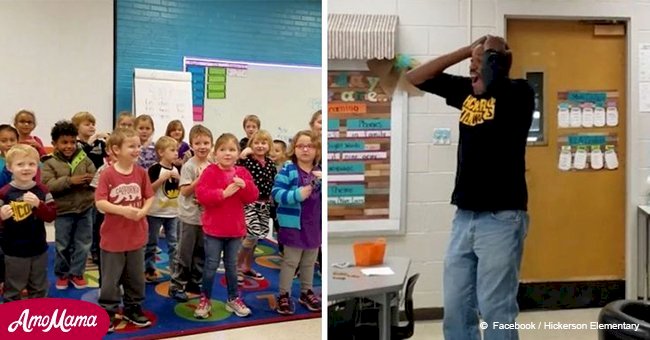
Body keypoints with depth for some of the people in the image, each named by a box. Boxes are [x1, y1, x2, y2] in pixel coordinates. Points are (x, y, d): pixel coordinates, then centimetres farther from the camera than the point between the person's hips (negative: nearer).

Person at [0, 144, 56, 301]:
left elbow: (51, 216, -8)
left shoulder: (42, 190, -3)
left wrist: (39, 204, -25)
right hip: (14, 252, -3)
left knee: (39, 289, 19)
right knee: (13, 290, 11)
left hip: (39, 249, 3)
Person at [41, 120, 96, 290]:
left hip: (85, 209, 2)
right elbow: (48, 185, -17)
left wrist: (88, 180, -24)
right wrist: (70, 181, -26)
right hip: (63, 211, -2)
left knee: (83, 244, 10)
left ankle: (76, 273, 24)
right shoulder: (50, 163, -5)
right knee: (63, 246, 10)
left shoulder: (83, 158, 3)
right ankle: (62, 274, 28)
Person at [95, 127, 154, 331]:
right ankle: (107, 313, 21)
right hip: (113, 236, -4)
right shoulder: (108, 174, -14)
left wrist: (143, 211, -17)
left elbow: (150, 197, 2)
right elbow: (100, 203, -17)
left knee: (136, 277, 16)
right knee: (110, 279, 8)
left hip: (136, 235, 4)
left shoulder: (141, 172, -2)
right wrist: (122, 210, -27)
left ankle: (133, 309, 32)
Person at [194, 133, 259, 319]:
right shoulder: (210, 171, -9)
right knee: (211, 265, 4)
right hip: (213, 228, -3)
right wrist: (224, 193, -26)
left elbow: (253, 197, 0)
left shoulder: (242, 172, 4)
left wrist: (245, 186, -20)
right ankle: (205, 299, 18)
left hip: (235, 228, 4)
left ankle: (233, 299, 26)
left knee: (232, 266, 15)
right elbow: (201, 195, -20)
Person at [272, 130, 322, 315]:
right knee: (290, 261, 5)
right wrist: (297, 195, -31)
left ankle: (306, 292, 34)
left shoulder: (320, 171, 3)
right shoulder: (288, 169, -12)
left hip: (315, 224, 5)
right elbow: (276, 193, -18)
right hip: (294, 224, -5)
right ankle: (284, 295, 18)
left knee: (309, 262, 19)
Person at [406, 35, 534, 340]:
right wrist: (467, 49, 6)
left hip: (501, 218, -6)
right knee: (455, 309, 11)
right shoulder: (467, 91, 11)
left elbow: (490, 78, -23)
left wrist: (491, 51, -2)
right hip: (464, 216, 6)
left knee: (496, 311, 0)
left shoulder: (518, 93, -5)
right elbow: (415, 77, 12)